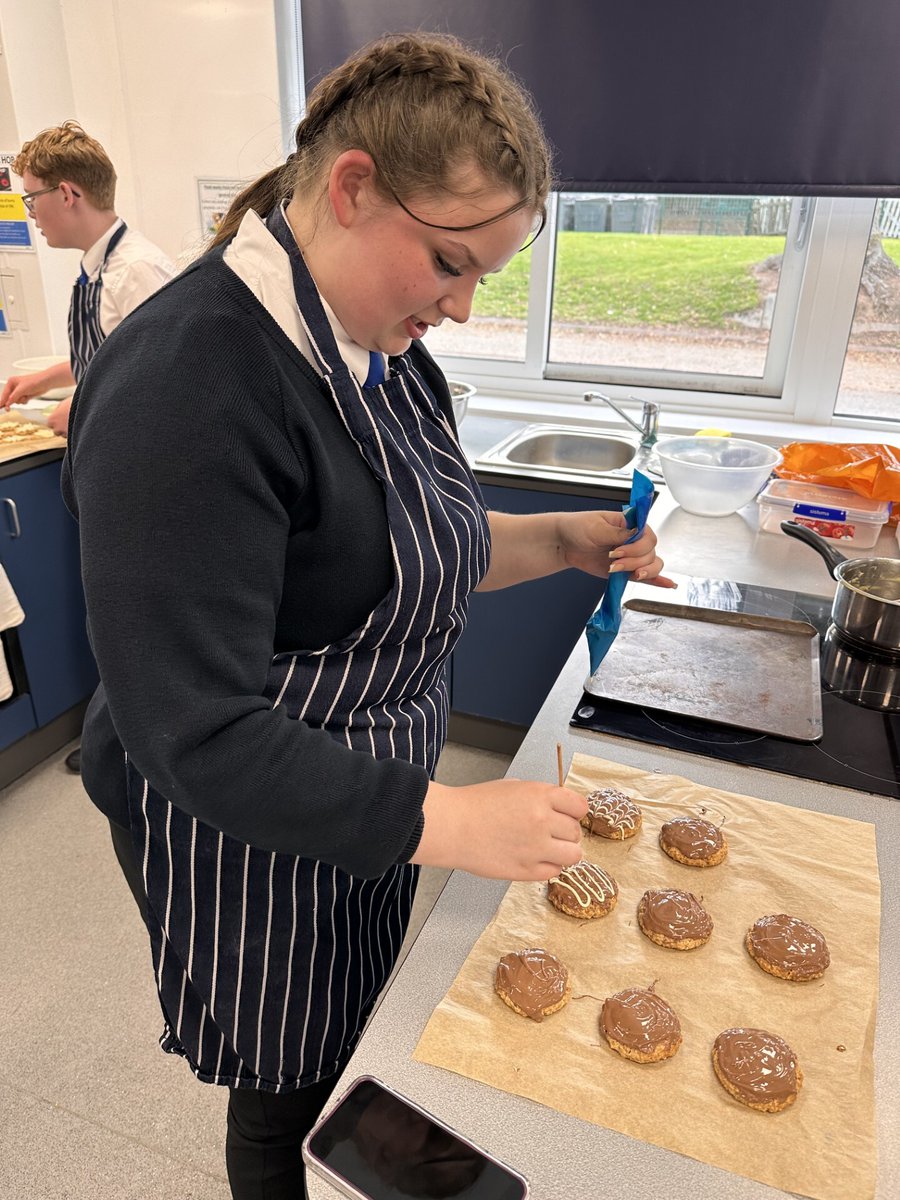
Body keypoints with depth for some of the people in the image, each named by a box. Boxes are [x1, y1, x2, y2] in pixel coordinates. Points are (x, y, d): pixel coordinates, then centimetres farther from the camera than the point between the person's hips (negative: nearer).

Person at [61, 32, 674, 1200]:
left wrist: (557, 542, -4)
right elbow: (195, 738, -30)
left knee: (359, 1056, 31)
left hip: (369, 806, 8)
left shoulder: (385, 349, -1)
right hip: (249, 840, -8)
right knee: (286, 1101, 20)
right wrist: (446, 823, -30)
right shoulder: (187, 392, -30)